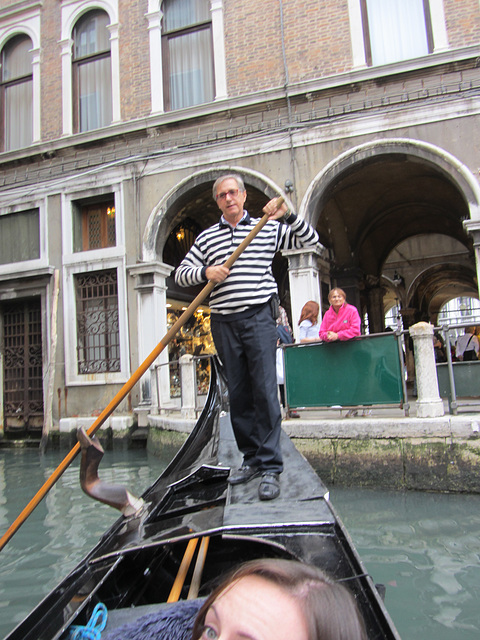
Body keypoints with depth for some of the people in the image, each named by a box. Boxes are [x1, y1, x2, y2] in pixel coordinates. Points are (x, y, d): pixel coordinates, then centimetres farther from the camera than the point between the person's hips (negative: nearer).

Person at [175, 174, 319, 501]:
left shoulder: (268, 229, 10)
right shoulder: (206, 237, 14)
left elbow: (311, 239, 8)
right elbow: (181, 274, 12)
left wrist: (287, 215, -8)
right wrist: (205, 272, -9)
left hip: (258, 317, -3)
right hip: (224, 323, 3)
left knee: (265, 391, -8)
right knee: (238, 393, 7)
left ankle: (271, 468, -1)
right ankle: (252, 458, 20)